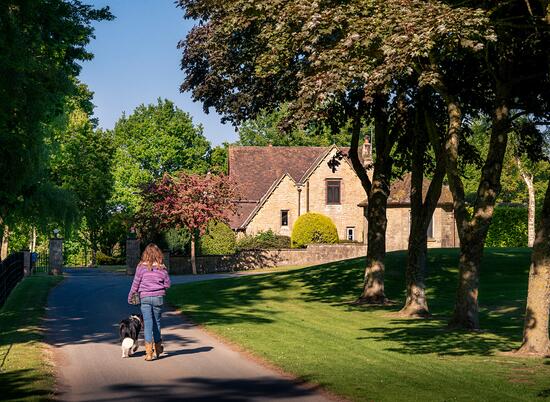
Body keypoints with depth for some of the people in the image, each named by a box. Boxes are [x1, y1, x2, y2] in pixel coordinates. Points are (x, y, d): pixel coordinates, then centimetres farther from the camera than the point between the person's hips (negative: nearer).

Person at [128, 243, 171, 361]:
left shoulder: (141, 267, -7)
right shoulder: (162, 268, -3)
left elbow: (136, 283, -3)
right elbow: (167, 284, 1)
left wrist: (130, 296, 10)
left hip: (145, 297, -2)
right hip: (158, 297, 2)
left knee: (147, 322, -3)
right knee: (157, 321, 17)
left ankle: (149, 351, -12)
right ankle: (158, 348, 30)